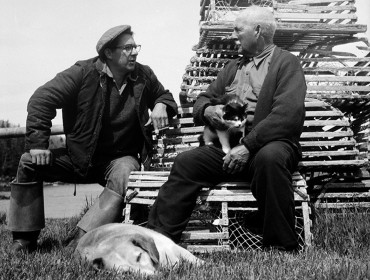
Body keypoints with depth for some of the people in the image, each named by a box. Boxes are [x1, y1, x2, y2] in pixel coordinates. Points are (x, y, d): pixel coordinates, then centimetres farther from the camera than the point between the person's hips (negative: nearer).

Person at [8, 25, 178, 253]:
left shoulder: (144, 76, 1)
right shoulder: (83, 73, -10)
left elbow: (166, 97, 21)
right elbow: (42, 99, -14)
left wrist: (162, 106, -6)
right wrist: (38, 143, -22)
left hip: (120, 158, 0)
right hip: (80, 157, 0)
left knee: (124, 175, -36)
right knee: (29, 162, -17)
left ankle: (83, 239, -39)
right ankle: (25, 239, -7)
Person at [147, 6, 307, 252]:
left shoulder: (286, 63, 2)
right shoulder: (233, 67, 24)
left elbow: (288, 114, -14)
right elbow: (202, 100, 26)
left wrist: (247, 146, -22)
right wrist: (208, 110, -1)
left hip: (270, 145, -5)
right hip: (228, 148, 5)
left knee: (269, 157, -37)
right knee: (186, 162, -17)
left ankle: (280, 247, -25)